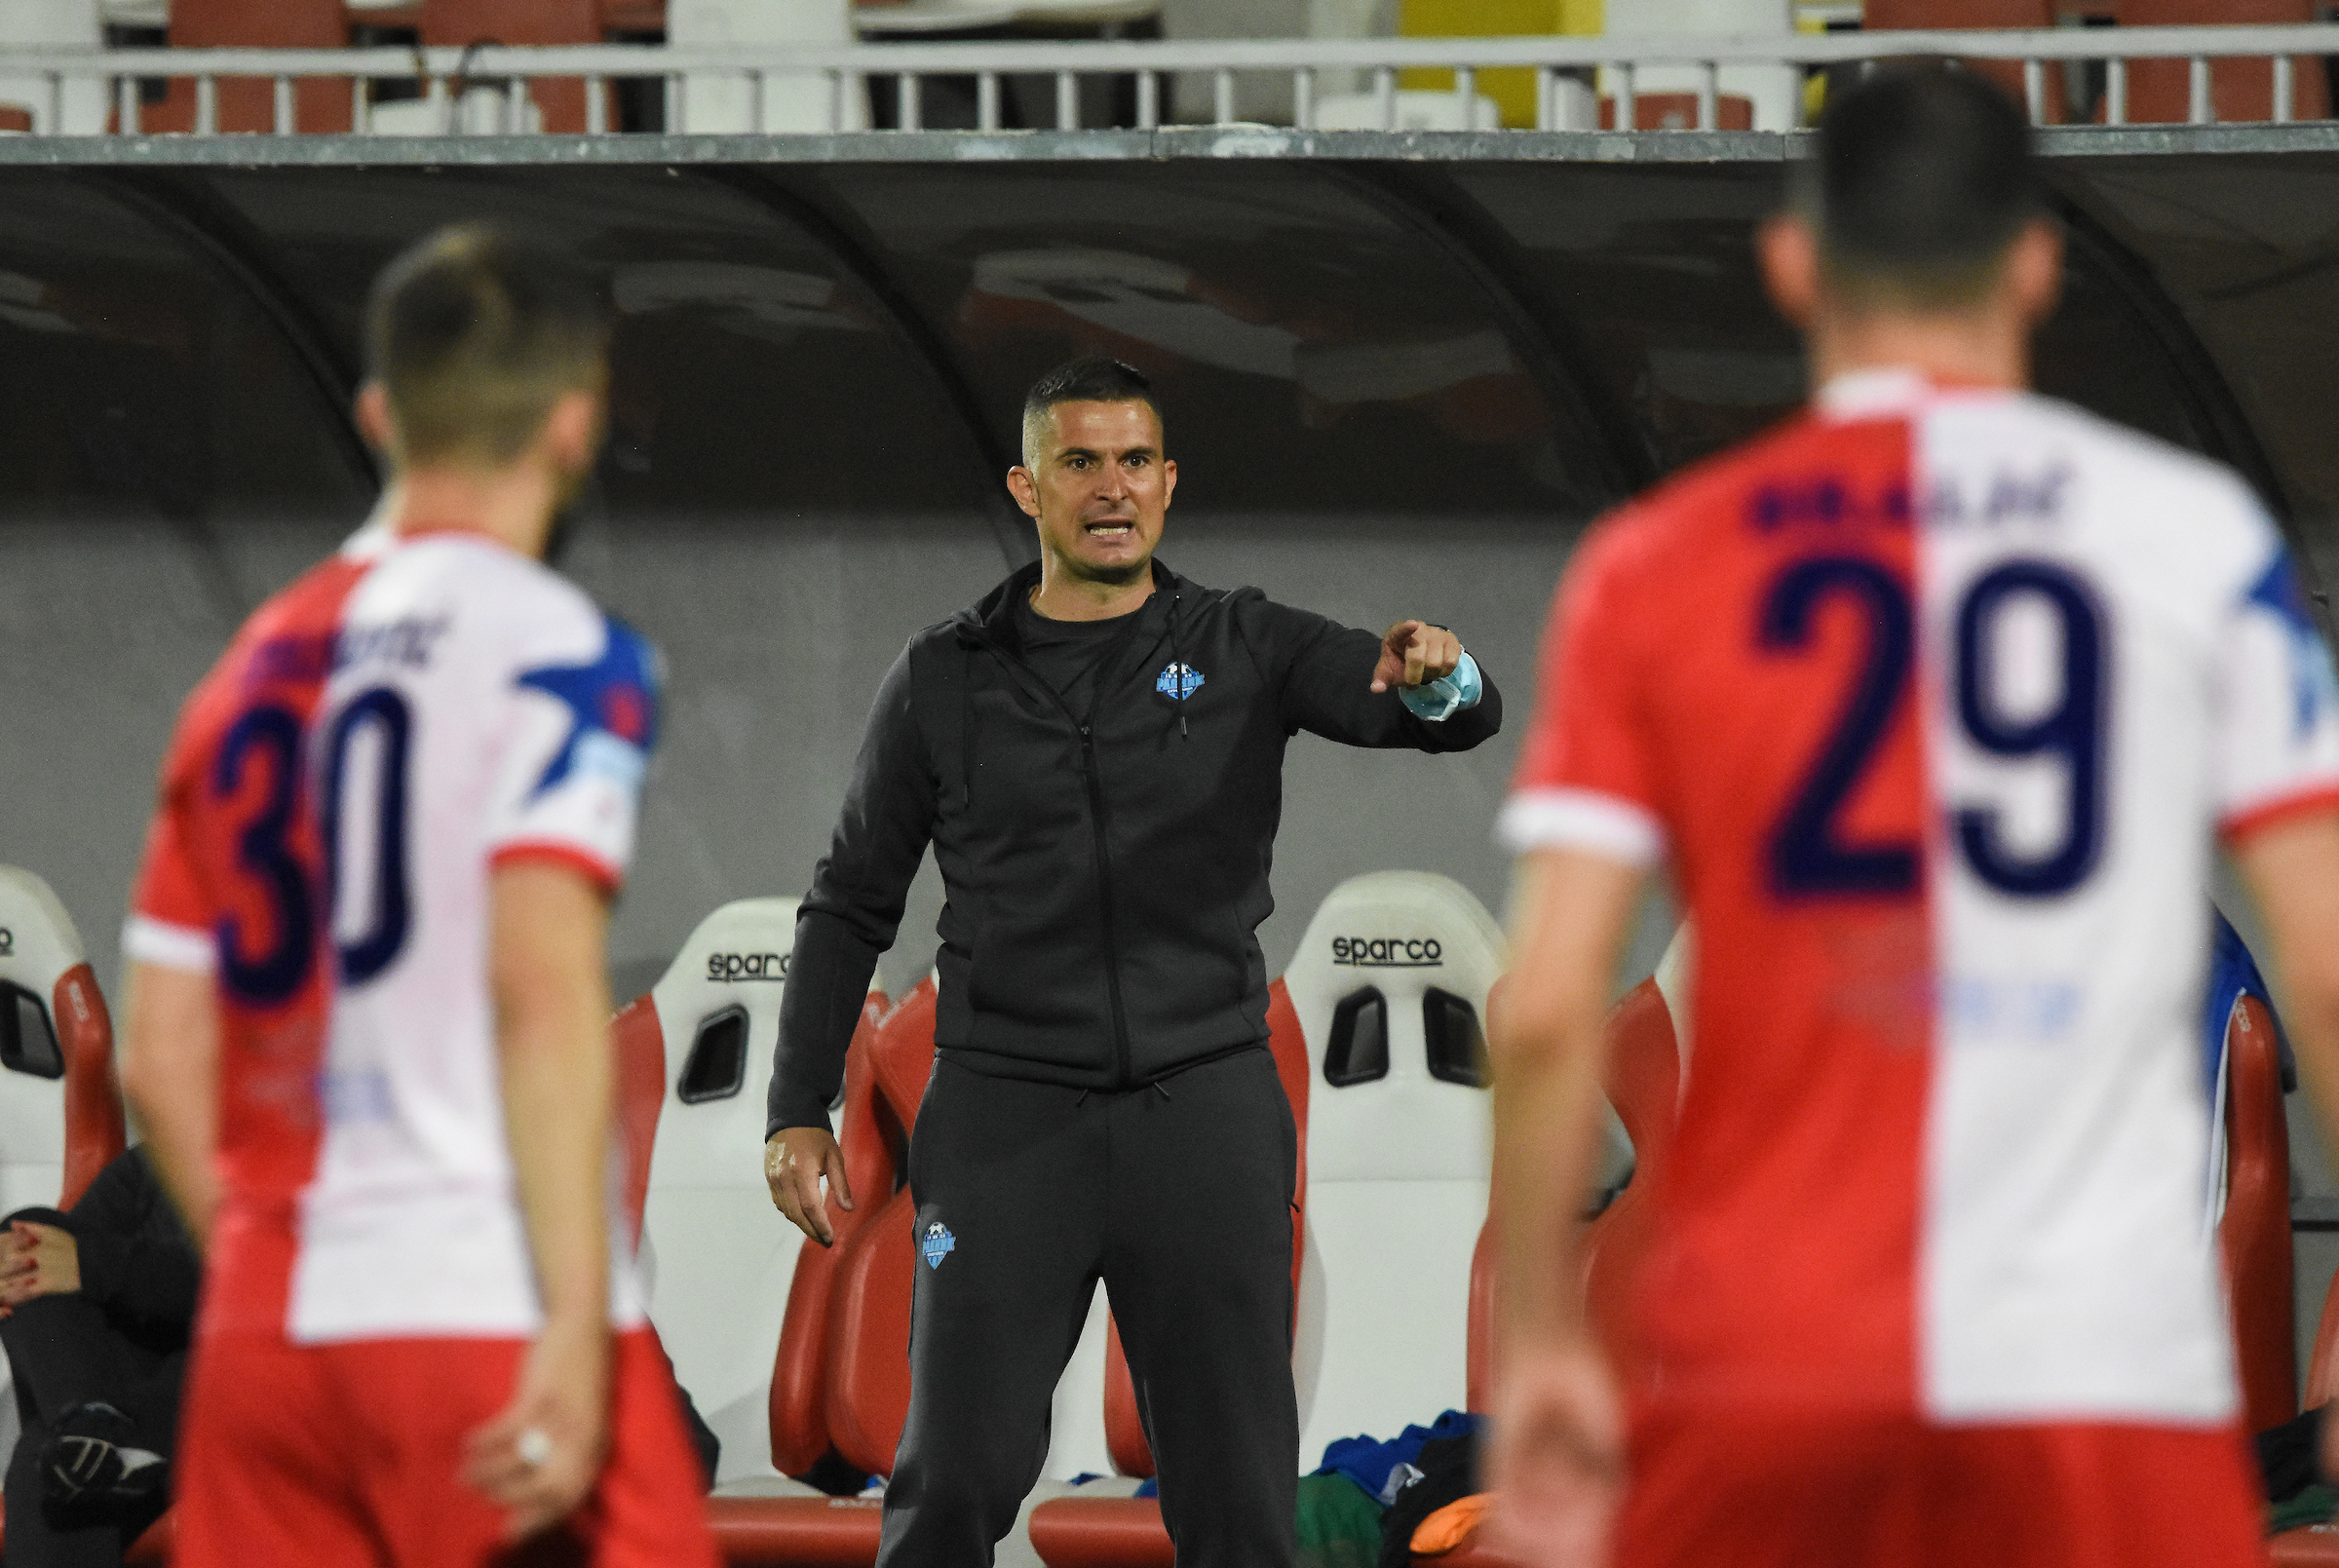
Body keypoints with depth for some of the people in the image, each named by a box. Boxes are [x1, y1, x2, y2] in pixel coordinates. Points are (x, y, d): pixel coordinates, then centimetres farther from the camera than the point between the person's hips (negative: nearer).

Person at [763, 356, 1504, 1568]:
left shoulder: (1245, 651, 3)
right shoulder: (944, 683, 4)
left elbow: (1458, 720, -10)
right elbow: (852, 906, 11)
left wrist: (1435, 676, -34)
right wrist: (797, 1112, 3)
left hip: (1205, 1105, 0)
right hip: (1006, 1115, 0)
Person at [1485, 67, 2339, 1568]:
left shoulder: (1653, 566, 4)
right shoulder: (2197, 531, 3)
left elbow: (1548, 1010, -3)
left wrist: (1541, 1344, 6)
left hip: (1763, 1363, 1)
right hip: (2104, 1355, -1)